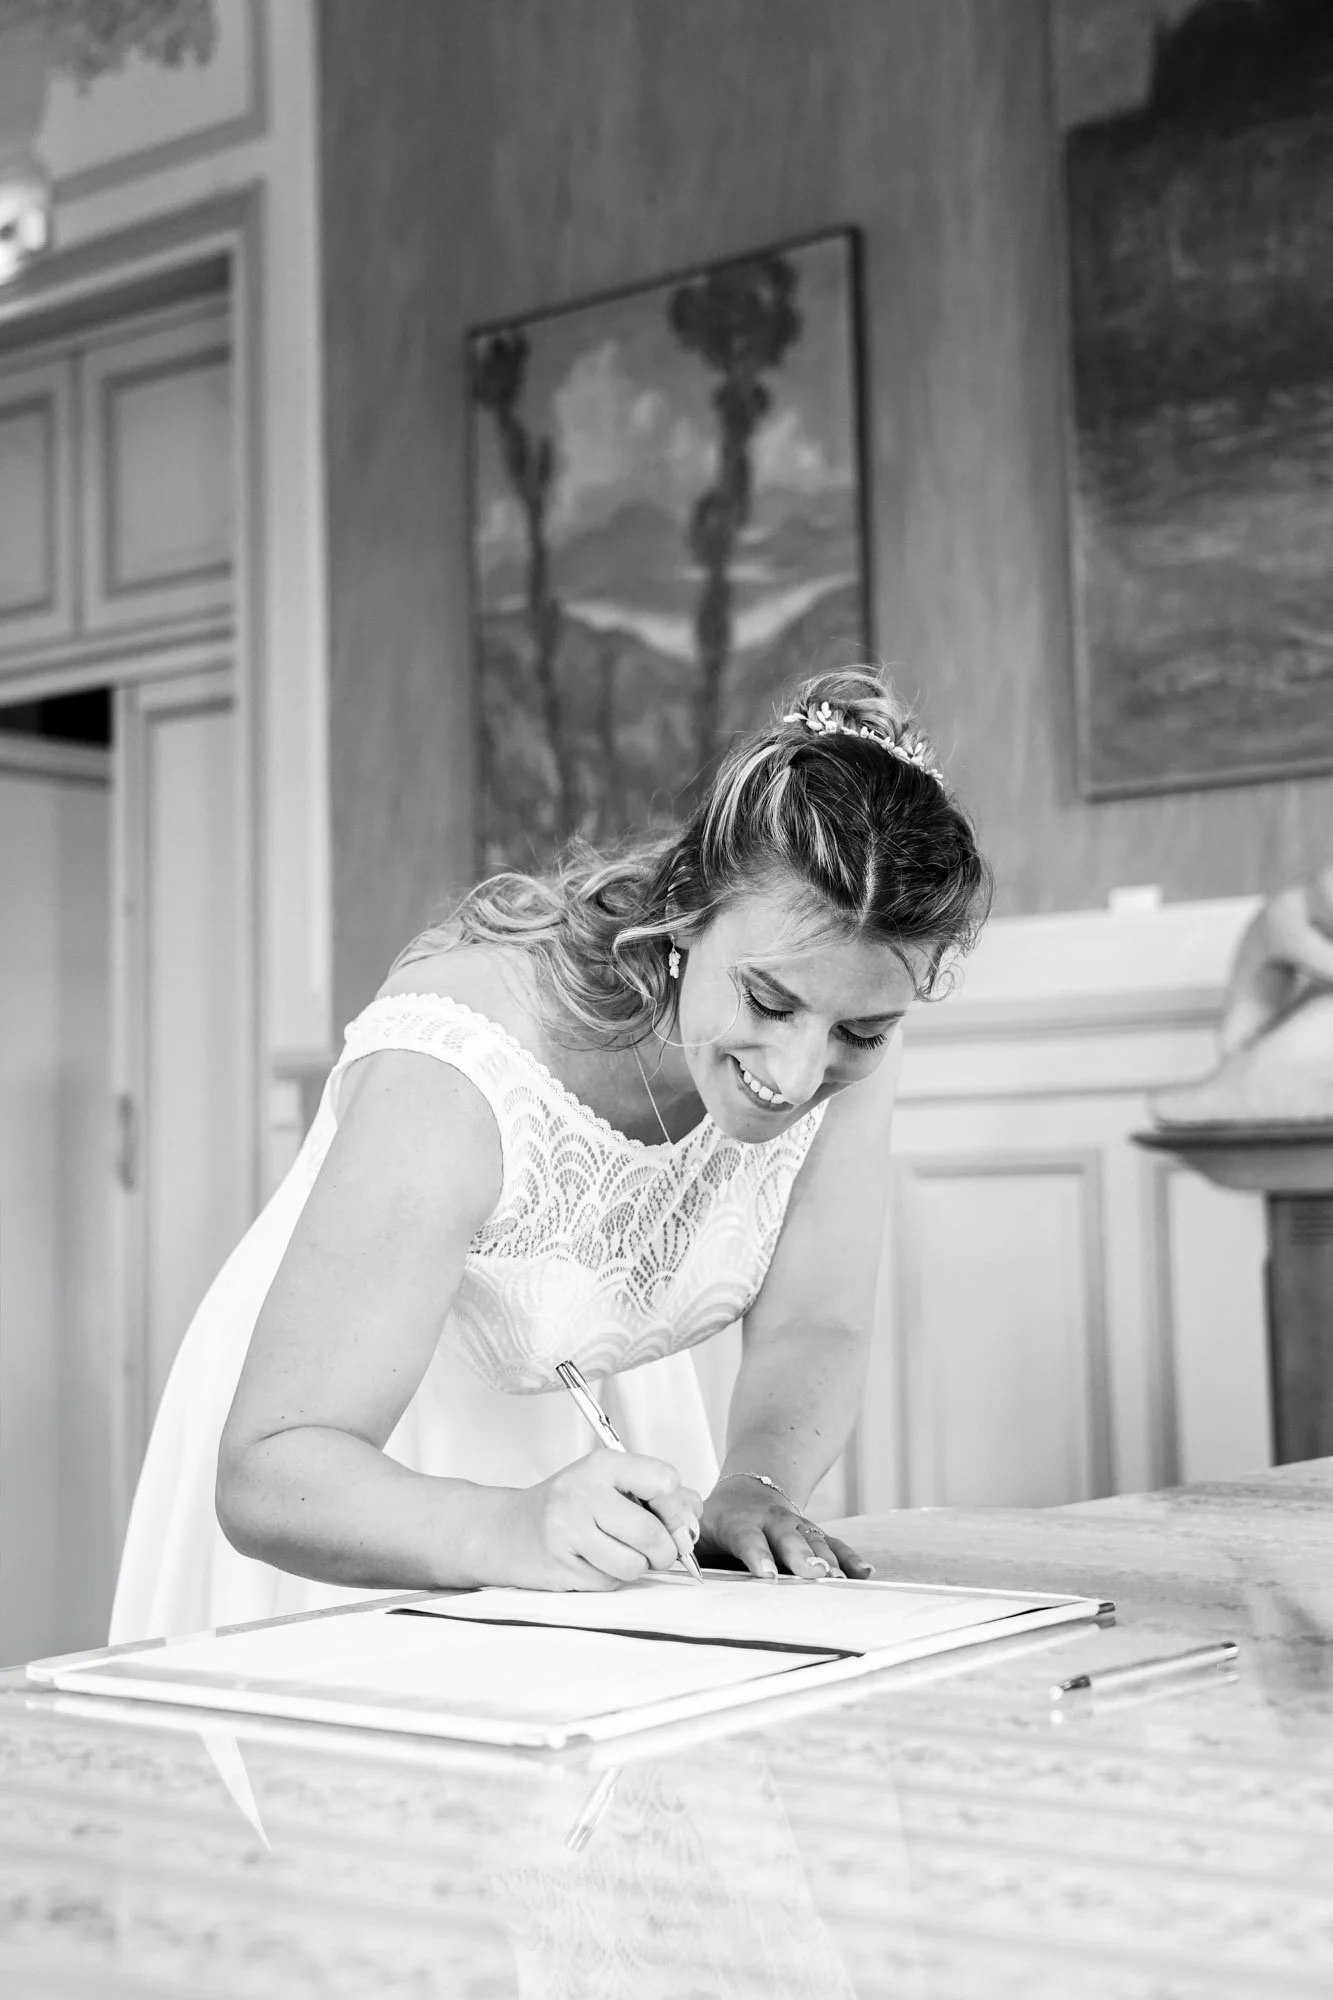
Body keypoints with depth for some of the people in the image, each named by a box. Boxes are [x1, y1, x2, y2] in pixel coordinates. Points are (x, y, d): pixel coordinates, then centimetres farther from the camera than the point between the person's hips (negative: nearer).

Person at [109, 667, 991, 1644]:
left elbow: (811, 1330, -11)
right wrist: (515, 1528, -51)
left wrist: (753, 1488, -30)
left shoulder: (843, 1016, -18)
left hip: (598, 1438, 3)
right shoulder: (458, 1071, -34)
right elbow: (269, 1475, -35)